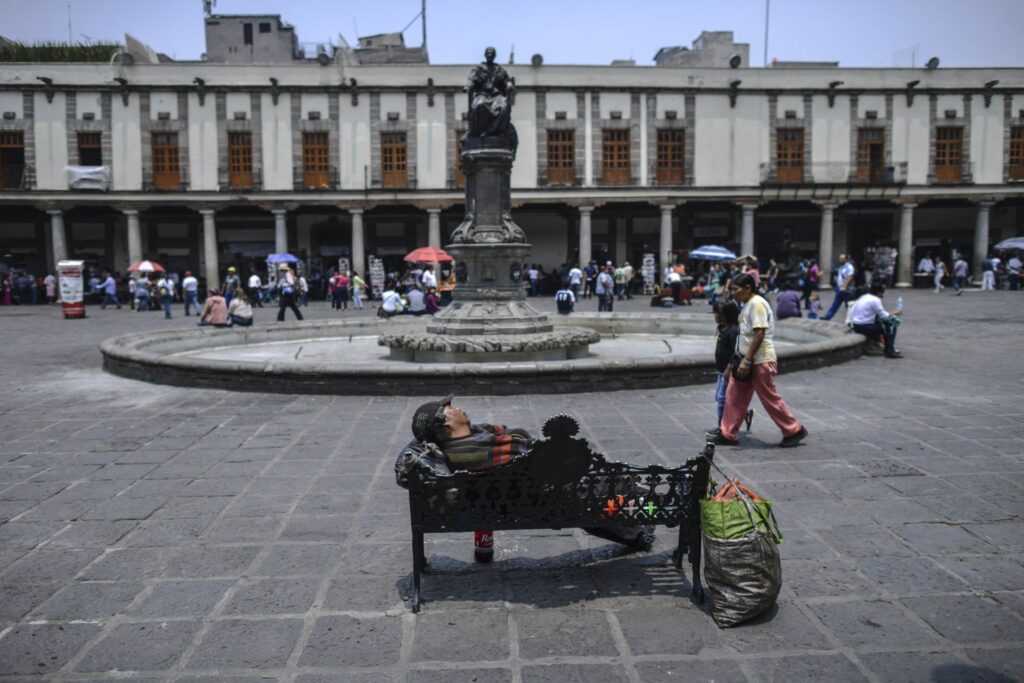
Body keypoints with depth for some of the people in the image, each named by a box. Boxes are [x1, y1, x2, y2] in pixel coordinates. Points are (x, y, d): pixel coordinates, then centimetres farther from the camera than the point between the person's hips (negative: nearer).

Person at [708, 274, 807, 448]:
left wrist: (746, 360, -24)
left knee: (770, 399, 0)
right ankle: (728, 434, 15)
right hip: (748, 360, 10)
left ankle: (794, 431, 15)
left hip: (761, 361, -10)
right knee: (734, 396, 9)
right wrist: (743, 359, 18)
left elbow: (759, 334, -23)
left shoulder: (757, 304, -17)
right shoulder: (747, 304, 13)